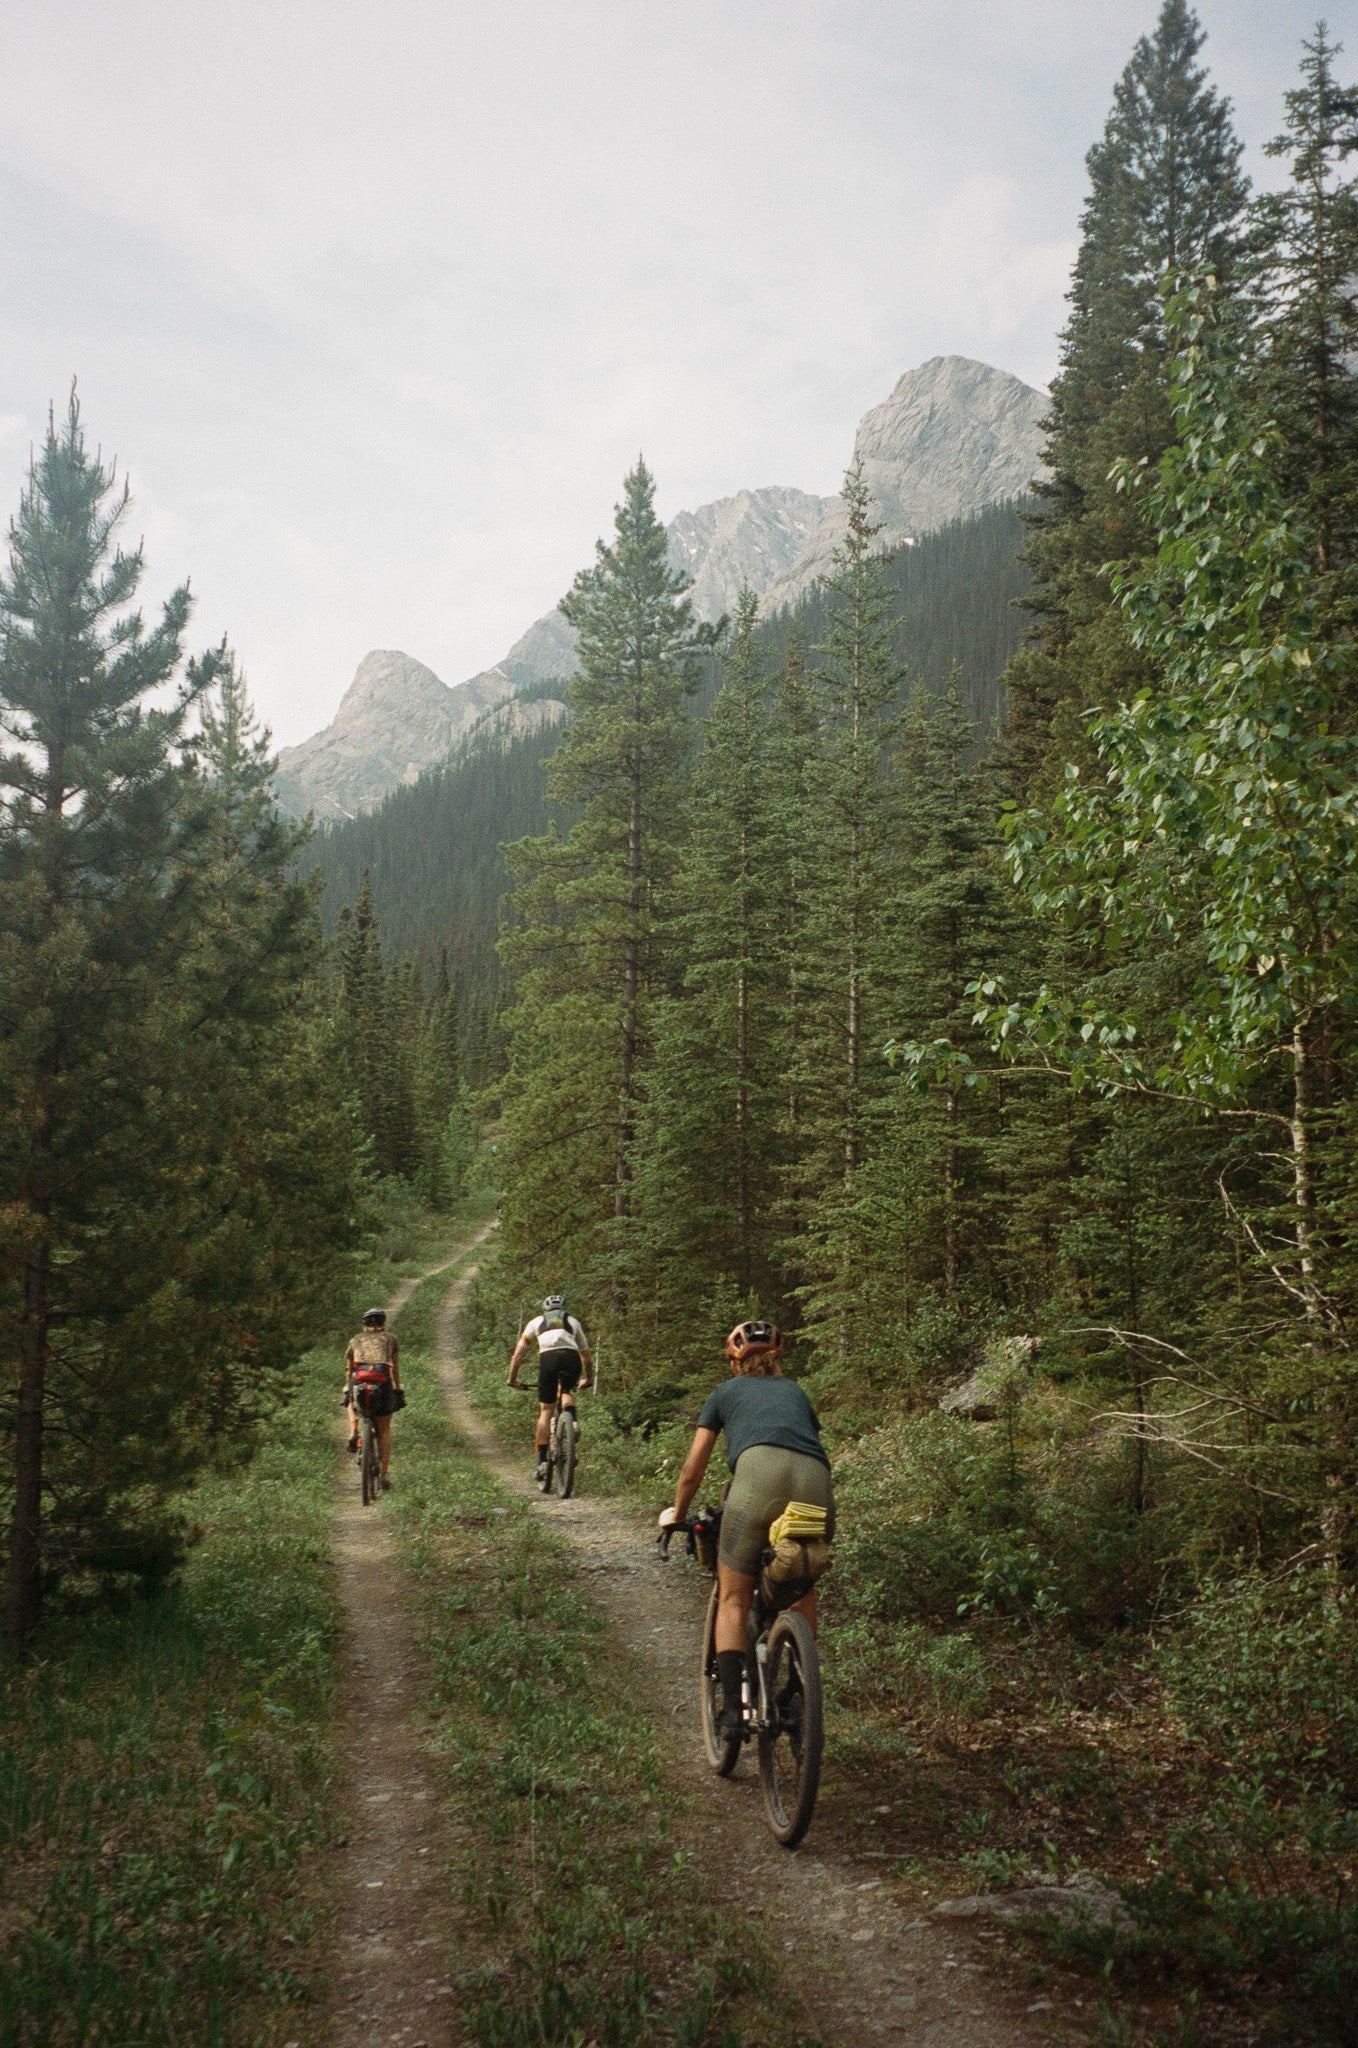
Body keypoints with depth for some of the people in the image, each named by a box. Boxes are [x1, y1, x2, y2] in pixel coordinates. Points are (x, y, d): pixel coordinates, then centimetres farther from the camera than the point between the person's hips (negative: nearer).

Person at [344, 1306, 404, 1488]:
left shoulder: (355, 1340, 22)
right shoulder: (389, 1339, 20)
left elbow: (348, 1369, 24)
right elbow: (395, 1369, 19)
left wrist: (347, 1391, 34)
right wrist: (398, 1391, 27)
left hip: (359, 1383, 1)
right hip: (383, 1383, -1)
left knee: (352, 1403, 37)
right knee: (384, 1430, 14)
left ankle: (353, 1431, 11)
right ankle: (385, 1473, 7)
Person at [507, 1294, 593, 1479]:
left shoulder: (536, 1322, 31)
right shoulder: (573, 1322, 33)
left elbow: (518, 1354, 30)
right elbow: (586, 1356, 39)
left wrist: (512, 1378, 40)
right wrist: (588, 1379, 53)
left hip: (548, 1358, -1)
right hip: (571, 1358, 1)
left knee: (545, 1410, 8)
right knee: (566, 1392, 28)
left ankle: (542, 1460, 1)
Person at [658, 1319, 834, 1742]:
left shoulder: (725, 1392, 29)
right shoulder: (795, 1392, 36)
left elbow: (693, 1468, 31)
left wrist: (677, 1513, 47)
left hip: (760, 1472, -3)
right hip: (816, 1481, 3)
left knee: (733, 1598, 5)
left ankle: (732, 1706, -7)